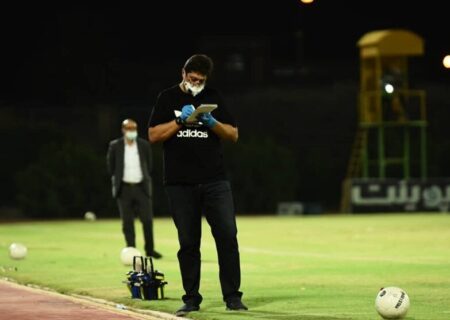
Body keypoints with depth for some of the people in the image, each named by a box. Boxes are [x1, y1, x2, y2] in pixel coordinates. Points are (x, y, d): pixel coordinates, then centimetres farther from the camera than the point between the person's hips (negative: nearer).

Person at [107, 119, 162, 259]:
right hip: (124, 188, -1)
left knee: (147, 220, -2)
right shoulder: (115, 146, -3)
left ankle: (150, 250, 8)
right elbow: (111, 166, 9)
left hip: (141, 188, 1)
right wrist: (117, 179, 6)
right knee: (127, 223, 1)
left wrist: (145, 178, 10)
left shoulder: (144, 145, 1)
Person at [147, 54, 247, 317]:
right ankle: (191, 299, 10)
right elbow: (154, 135, 0)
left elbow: (233, 134, 9)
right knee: (188, 243, 3)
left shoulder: (214, 98, 11)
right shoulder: (168, 98, 7)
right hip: (180, 184, -1)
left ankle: (233, 297, -3)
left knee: (228, 236, -7)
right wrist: (180, 120, -11)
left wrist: (212, 122, -9)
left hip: (215, 181, 1)